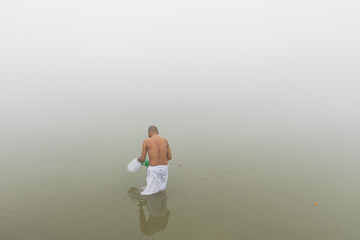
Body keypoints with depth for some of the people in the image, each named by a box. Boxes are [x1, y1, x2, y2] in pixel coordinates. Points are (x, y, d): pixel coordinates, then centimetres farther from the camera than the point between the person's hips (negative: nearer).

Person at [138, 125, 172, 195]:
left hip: (153, 169, -3)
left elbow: (142, 159, 0)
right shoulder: (165, 140, 4)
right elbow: (170, 157, 5)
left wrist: (139, 159, 24)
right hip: (164, 168, 4)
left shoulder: (146, 142, -5)